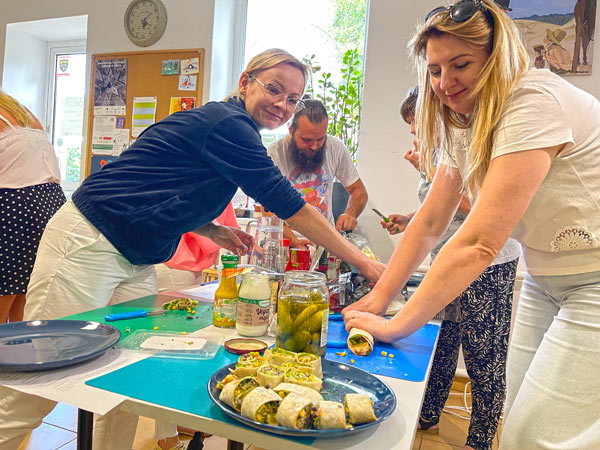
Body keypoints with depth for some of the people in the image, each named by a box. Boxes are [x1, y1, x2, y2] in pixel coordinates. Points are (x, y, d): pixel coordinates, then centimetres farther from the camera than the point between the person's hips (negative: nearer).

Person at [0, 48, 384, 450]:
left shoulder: (231, 127, 12)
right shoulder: (228, 124, -17)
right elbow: (288, 203, -19)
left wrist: (213, 230, 5)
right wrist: (361, 262, -12)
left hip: (135, 261, 9)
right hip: (89, 247, -9)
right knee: (36, 392, 0)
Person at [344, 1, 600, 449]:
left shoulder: (535, 102, -23)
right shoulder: (466, 126, 4)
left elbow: (478, 243, -29)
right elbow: (429, 223, 1)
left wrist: (396, 326, -24)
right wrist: (376, 300, -6)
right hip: (544, 283, 7)